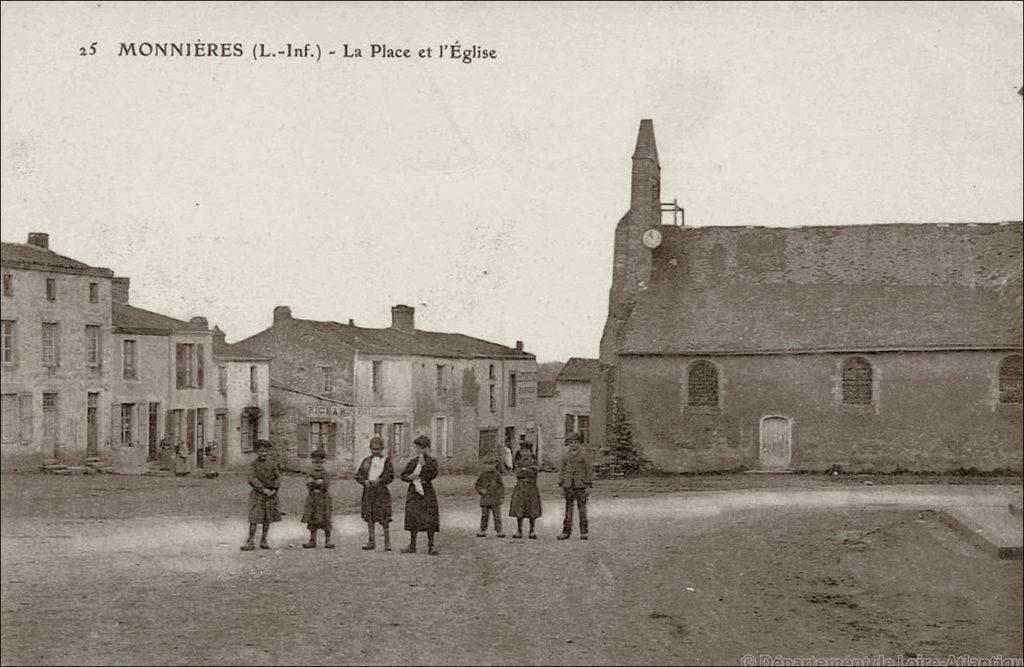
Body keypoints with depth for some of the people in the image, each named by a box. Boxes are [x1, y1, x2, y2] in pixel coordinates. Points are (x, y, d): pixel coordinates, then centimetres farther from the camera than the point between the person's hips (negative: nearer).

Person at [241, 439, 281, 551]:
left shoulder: (272, 463, 4)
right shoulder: (255, 464, -3)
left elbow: (278, 477, 5)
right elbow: (252, 479, -11)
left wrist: (274, 489, -10)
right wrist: (263, 489, -17)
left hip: (271, 494, 3)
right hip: (258, 494, -3)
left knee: (268, 518, 8)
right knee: (254, 518, -9)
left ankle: (263, 540, 19)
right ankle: (250, 542, -6)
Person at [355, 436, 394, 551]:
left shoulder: (386, 460, 3)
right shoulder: (366, 461, 11)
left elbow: (390, 476, -4)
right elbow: (358, 475, 9)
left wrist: (379, 481, -16)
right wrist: (365, 482, -9)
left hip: (381, 491, -4)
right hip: (368, 491, 4)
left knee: (384, 518, -6)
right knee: (369, 517, 7)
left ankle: (387, 542, 1)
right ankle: (371, 541, 15)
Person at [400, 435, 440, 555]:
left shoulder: (432, 461, 1)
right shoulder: (412, 462, 10)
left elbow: (432, 475, -12)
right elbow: (403, 475, 10)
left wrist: (424, 464, -18)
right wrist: (410, 477, -11)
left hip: (427, 492, -3)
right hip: (414, 492, 3)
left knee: (430, 520, -4)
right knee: (413, 518, 4)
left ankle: (431, 546, 3)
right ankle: (412, 546, 12)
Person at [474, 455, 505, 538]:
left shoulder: (497, 474, 0)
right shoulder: (482, 475, 3)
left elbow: (501, 486, 2)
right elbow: (478, 485, 9)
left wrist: (502, 497, -5)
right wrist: (481, 490, -13)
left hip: (495, 498, -1)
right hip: (485, 498, 1)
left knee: (497, 515, 1)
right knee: (484, 515, 5)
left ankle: (499, 531, 6)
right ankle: (483, 531, 13)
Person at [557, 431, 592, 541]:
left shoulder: (583, 456, 1)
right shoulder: (565, 457, 10)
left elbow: (588, 471, 1)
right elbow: (562, 471, 13)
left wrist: (588, 486, -5)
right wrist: (561, 485, 6)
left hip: (581, 486, -2)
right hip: (569, 486, 2)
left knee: (582, 508, 1)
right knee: (568, 509, 3)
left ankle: (584, 532, 6)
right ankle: (566, 532, 5)